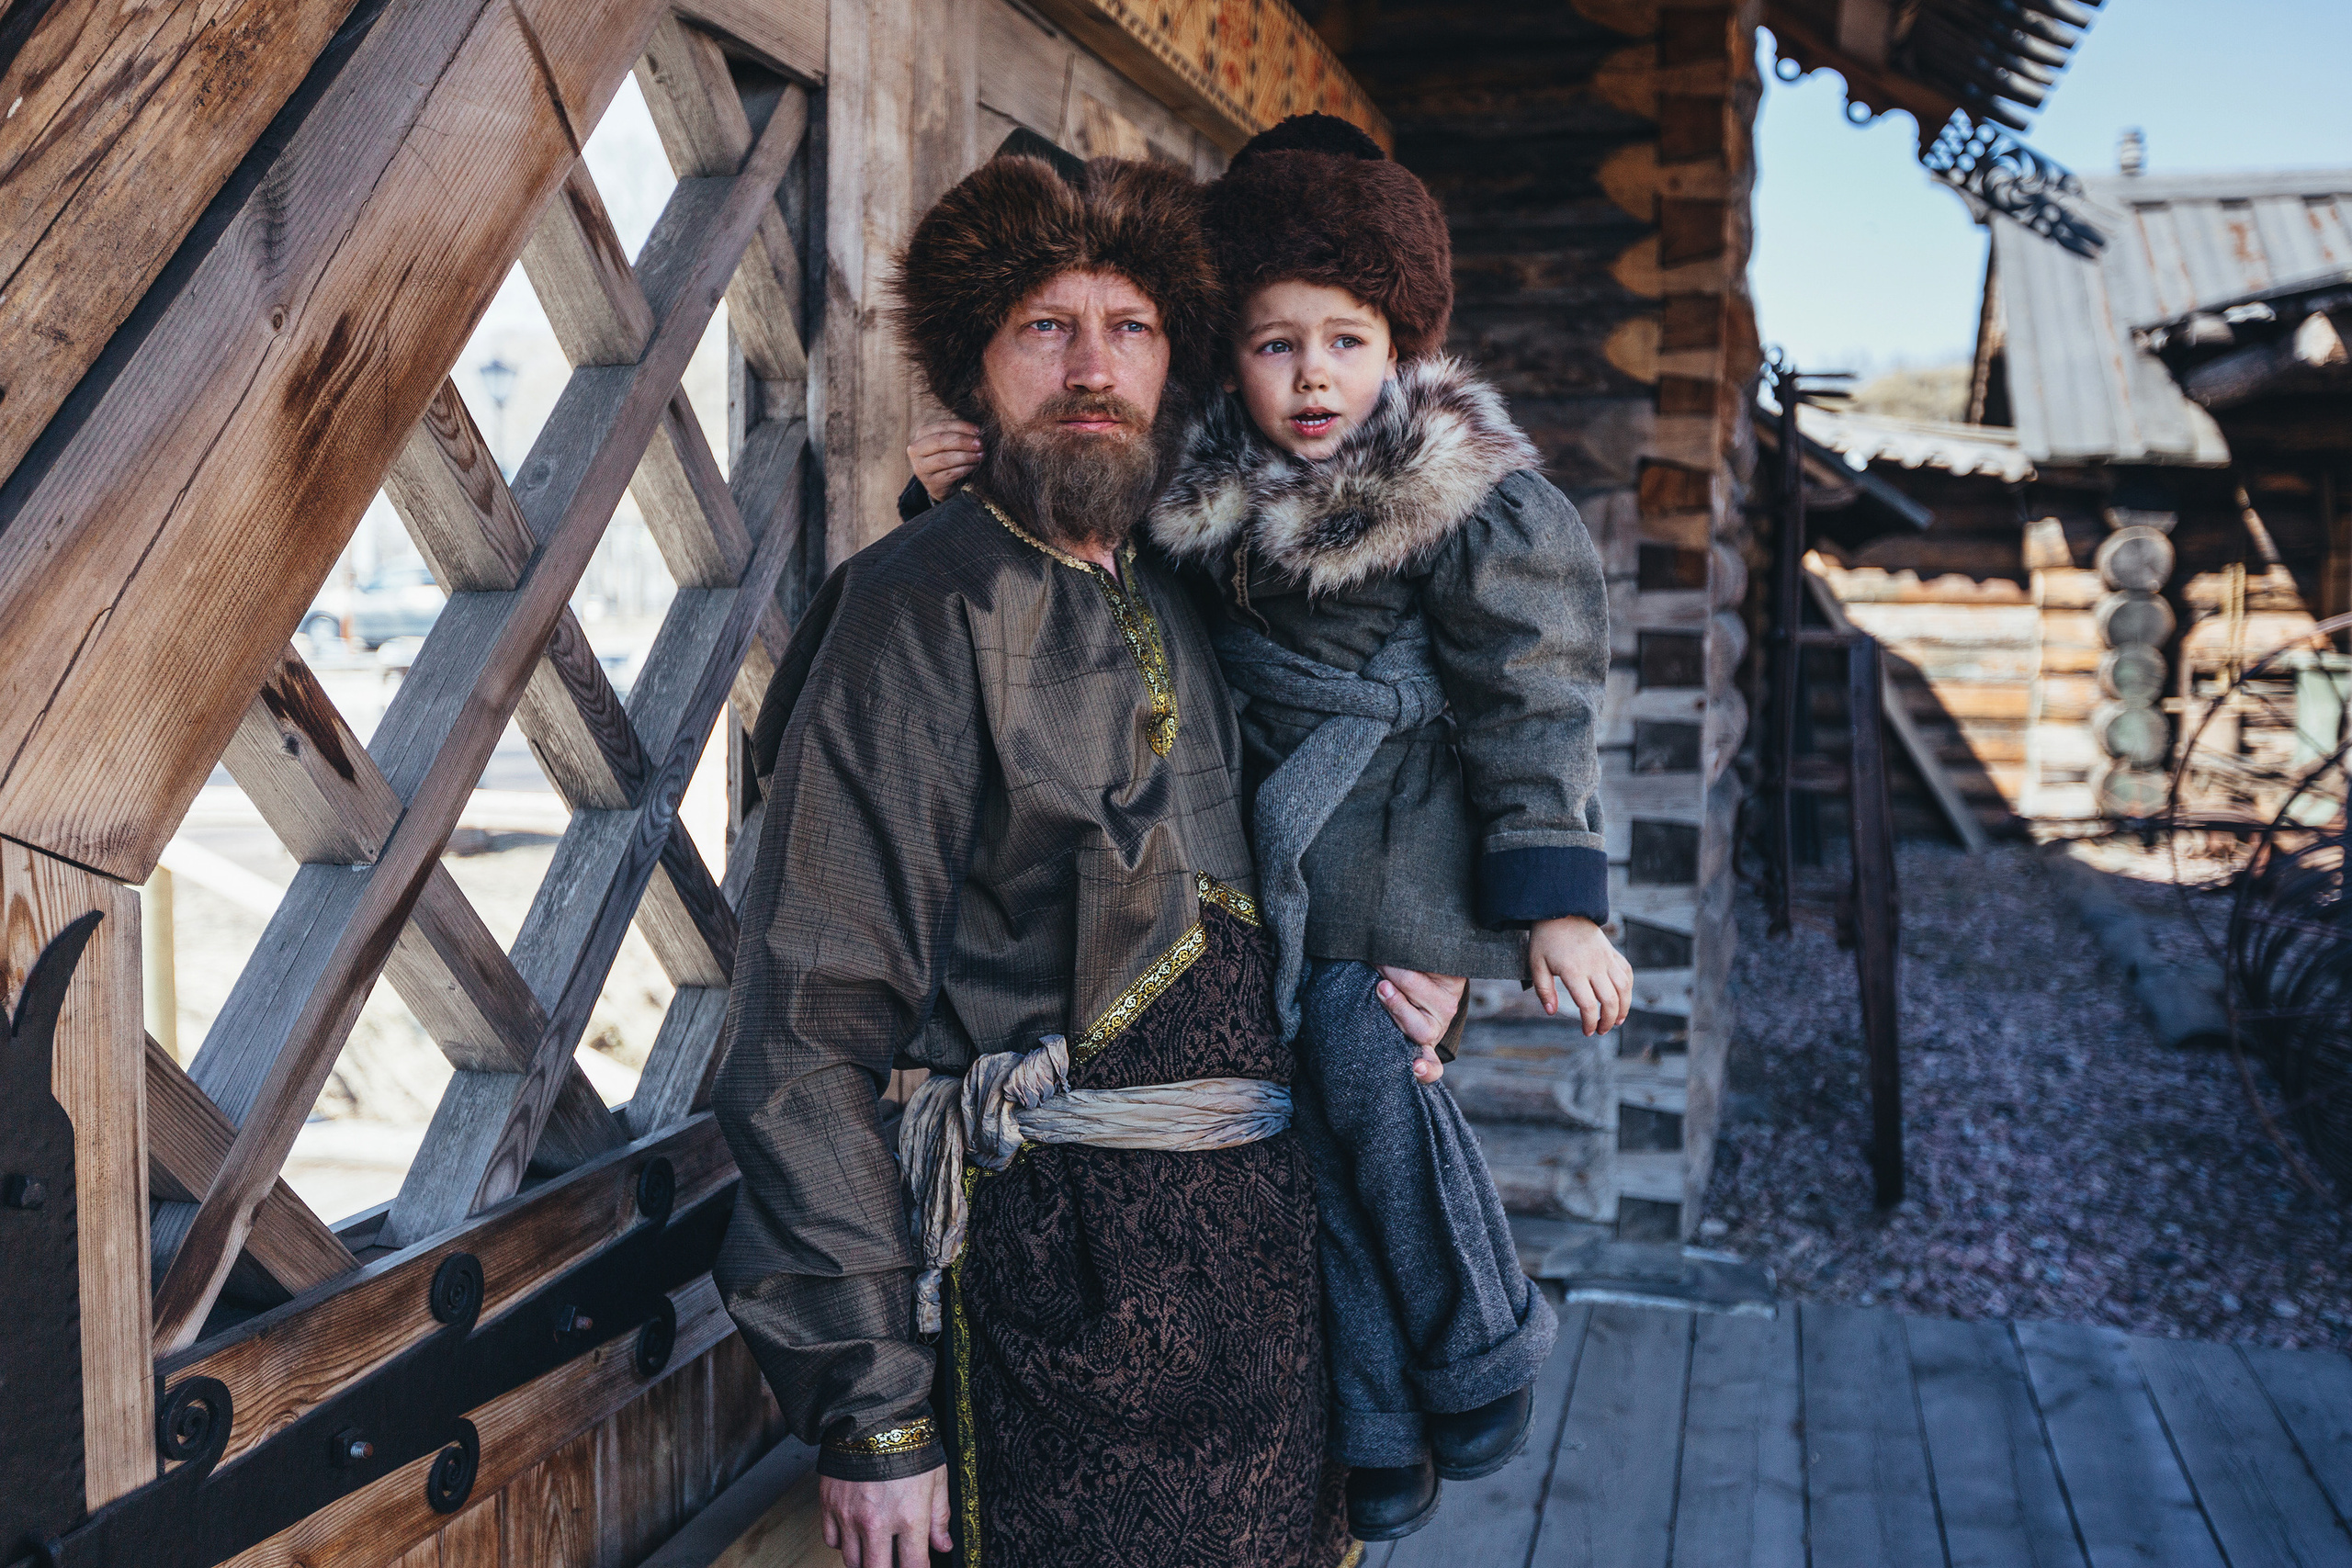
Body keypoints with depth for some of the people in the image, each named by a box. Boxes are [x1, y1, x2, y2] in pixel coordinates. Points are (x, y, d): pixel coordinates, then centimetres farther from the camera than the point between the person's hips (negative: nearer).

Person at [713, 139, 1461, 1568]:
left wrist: (1414, 982, 6)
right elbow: (814, 1031, -16)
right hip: (1075, 1271, -7)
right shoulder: (926, 606, -12)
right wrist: (870, 1409, -17)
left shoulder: (1182, 604, 12)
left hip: (1268, 1236, 8)